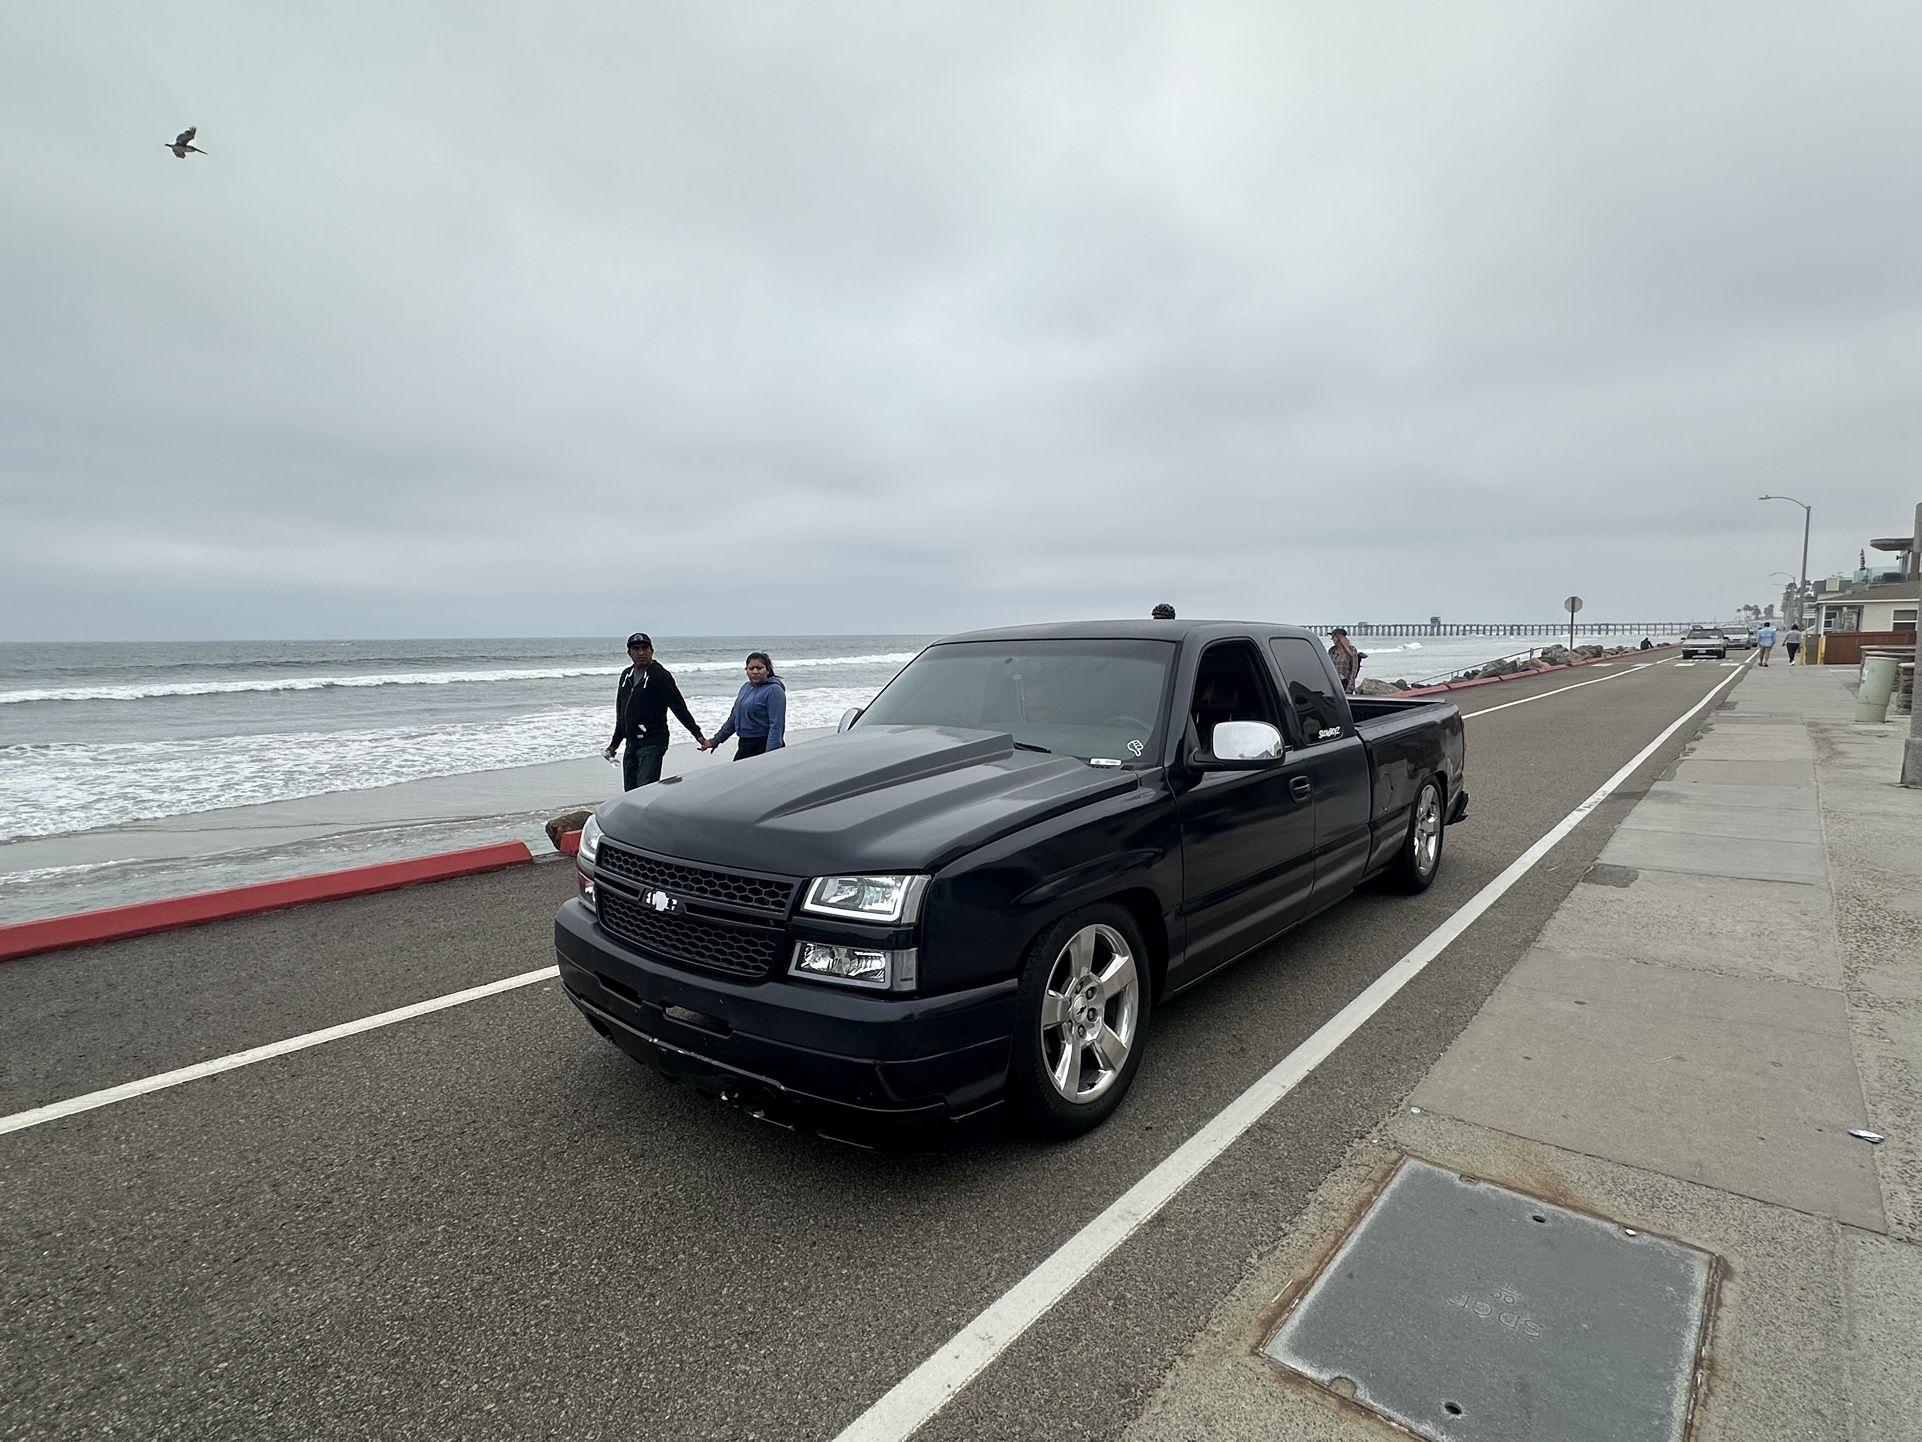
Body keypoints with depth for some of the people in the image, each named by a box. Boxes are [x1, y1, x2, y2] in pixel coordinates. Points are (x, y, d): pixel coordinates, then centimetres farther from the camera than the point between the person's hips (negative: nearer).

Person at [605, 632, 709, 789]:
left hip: (652, 743, -8)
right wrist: (615, 743, 25)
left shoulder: (660, 675, -9)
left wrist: (698, 735, -22)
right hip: (631, 744, 8)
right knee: (630, 792, 8)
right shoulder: (626, 675, 13)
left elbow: (679, 707, -14)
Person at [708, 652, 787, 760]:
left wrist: (770, 755, -29)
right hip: (745, 746, 8)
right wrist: (715, 741, 20)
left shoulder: (774, 691, -13)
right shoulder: (746, 687, 12)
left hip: (764, 746, -8)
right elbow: (734, 718, 21)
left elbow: (776, 726, -21)